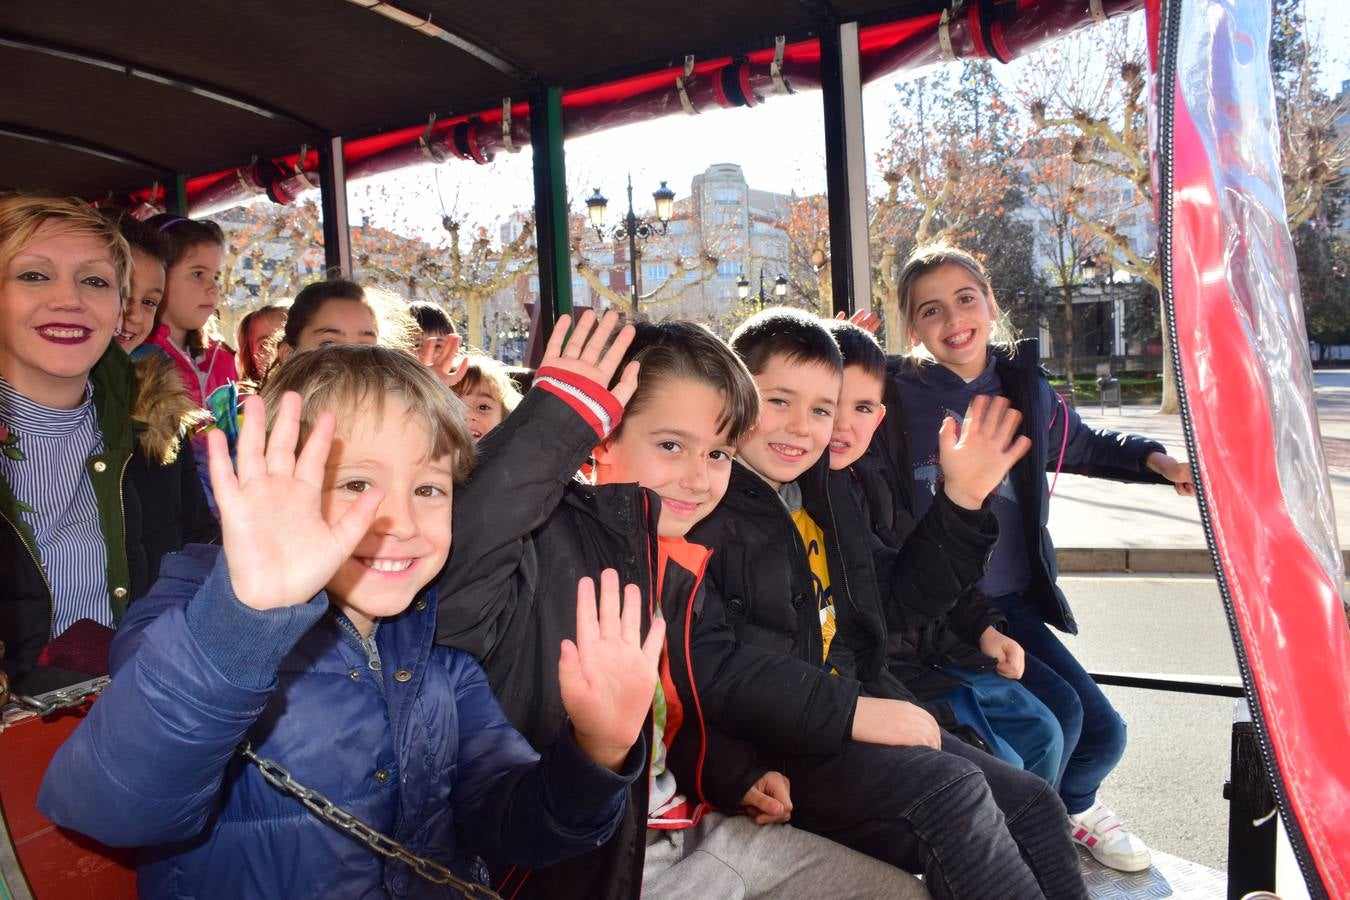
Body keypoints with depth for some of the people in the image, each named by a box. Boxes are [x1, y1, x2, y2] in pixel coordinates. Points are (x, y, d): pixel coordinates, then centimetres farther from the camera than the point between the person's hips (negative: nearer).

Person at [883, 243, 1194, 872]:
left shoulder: (1025, 388, 4)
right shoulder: (898, 397, -13)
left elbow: (1084, 446, 22)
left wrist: (1154, 460, 8)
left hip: (1014, 600, 6)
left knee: (1103, 734, 7)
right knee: (1056, 710, -18)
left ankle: (1072, 803, 44)